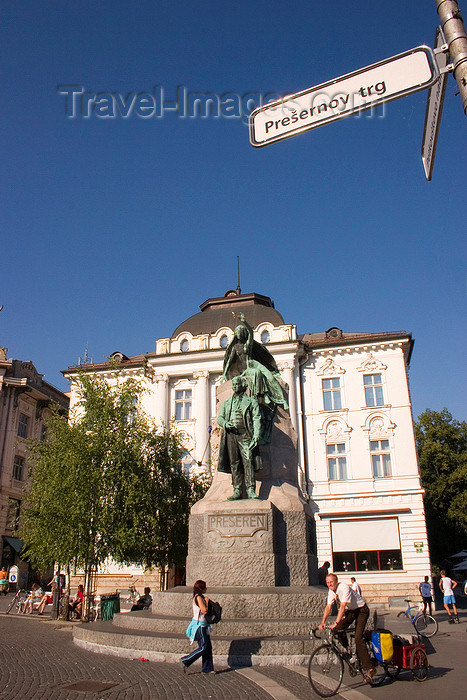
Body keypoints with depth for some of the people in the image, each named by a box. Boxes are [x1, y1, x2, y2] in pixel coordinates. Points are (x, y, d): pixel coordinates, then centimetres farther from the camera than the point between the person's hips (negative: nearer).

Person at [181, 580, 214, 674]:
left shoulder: (200, 597, 14)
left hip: (203, 625, 10)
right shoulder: (198, 597, -16)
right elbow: (204, 610, -23)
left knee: (208, 647, 9)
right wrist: (206, 601, -9)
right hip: (199, 625, -10)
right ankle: (185, 661, 1)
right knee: (203, 648, -7)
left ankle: (207, 668, 14)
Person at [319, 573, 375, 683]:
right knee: (338, 629, -12)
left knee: (358, 638, -18)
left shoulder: (344, 587, -28)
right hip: (349, 611, 7)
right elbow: (328, 607, -10)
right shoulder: (331, 591, -5)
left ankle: (368, 668, -13)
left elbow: (342, 606, -35)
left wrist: (336, 622, -42)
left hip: (361, 610, -7)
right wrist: (323, 622, -23)